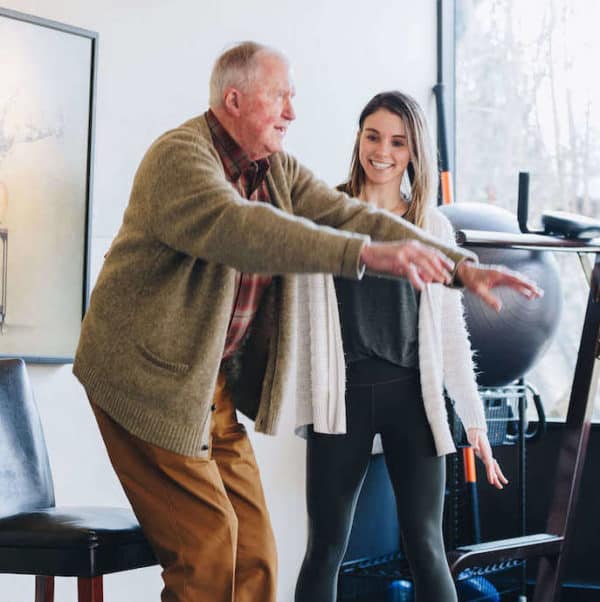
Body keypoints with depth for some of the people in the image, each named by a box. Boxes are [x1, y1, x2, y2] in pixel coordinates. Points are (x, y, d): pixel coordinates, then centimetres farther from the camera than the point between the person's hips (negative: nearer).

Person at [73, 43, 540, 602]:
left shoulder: (278, 171, 8)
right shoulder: (179, 156, -18)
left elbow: (351, 216, 3)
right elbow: (239, 228, -36)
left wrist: (462, 266, -9)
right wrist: (368, 253, -45)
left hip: (217, 382, 8)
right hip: (150, 381, -8)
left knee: (253, 548, 5)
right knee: (207, 546, -9)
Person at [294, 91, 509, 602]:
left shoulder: (433, 227, 9)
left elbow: (450, 330, 10)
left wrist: (475, 420, 8)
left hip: (411, 394, 1)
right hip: (341, 392, -1)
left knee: (425, 546, 1)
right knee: (326, 549, 3)